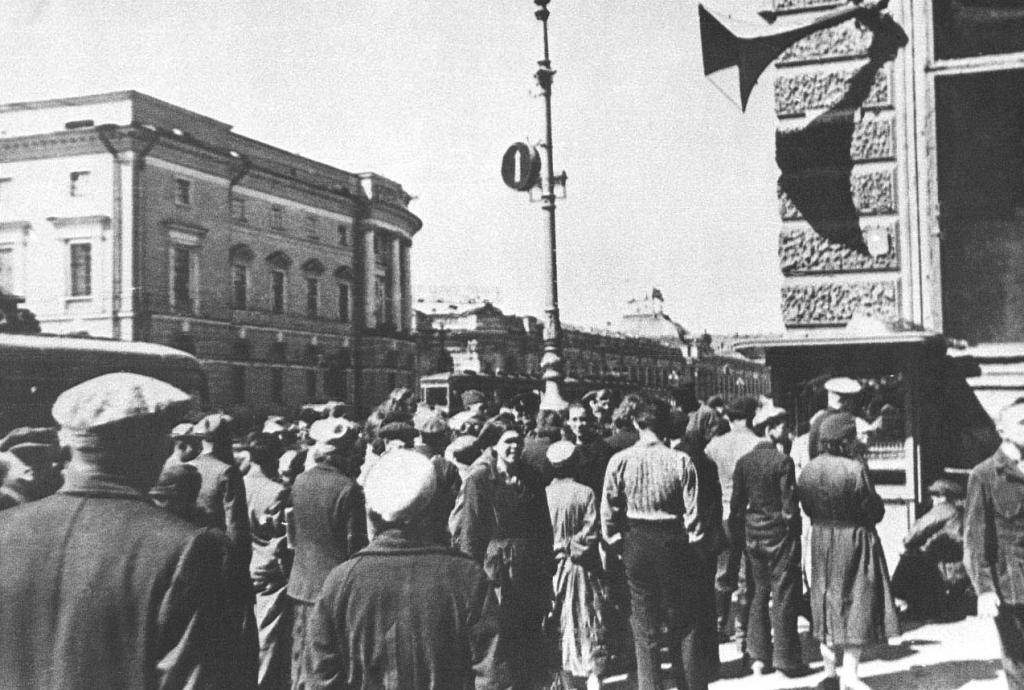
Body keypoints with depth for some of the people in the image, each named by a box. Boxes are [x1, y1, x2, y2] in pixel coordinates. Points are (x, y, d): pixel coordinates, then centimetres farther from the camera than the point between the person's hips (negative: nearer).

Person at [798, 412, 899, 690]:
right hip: (854, 541, -6)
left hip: (821, 541, 6)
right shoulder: (855, 470, -20)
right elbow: (875, 512, -14)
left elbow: (808, 508, 6)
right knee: (857, 602, 3)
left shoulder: (809, 470, -2)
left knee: (827, 602, 15)